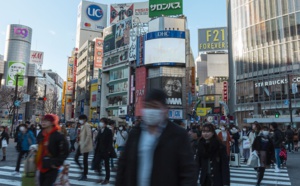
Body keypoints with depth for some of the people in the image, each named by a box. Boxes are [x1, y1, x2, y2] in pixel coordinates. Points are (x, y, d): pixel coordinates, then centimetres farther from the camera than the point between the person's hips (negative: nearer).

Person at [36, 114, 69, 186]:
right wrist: (38, 162, 17)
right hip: (42, 167, 8)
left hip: (52, 169, -8)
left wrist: (56, 163, -18)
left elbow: (65, 152, -15)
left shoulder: (59, 136, -15)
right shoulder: (41, 135, 8)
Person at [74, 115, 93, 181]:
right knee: (76, 158, 7)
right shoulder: (82, 126, 14)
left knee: (85, 160, 1)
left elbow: (89, 135, -22)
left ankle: (84, 175, 13)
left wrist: (84, 144, -23)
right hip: (80, 144, 8)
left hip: (85, 146, -8)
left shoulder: (87, 125, -14)